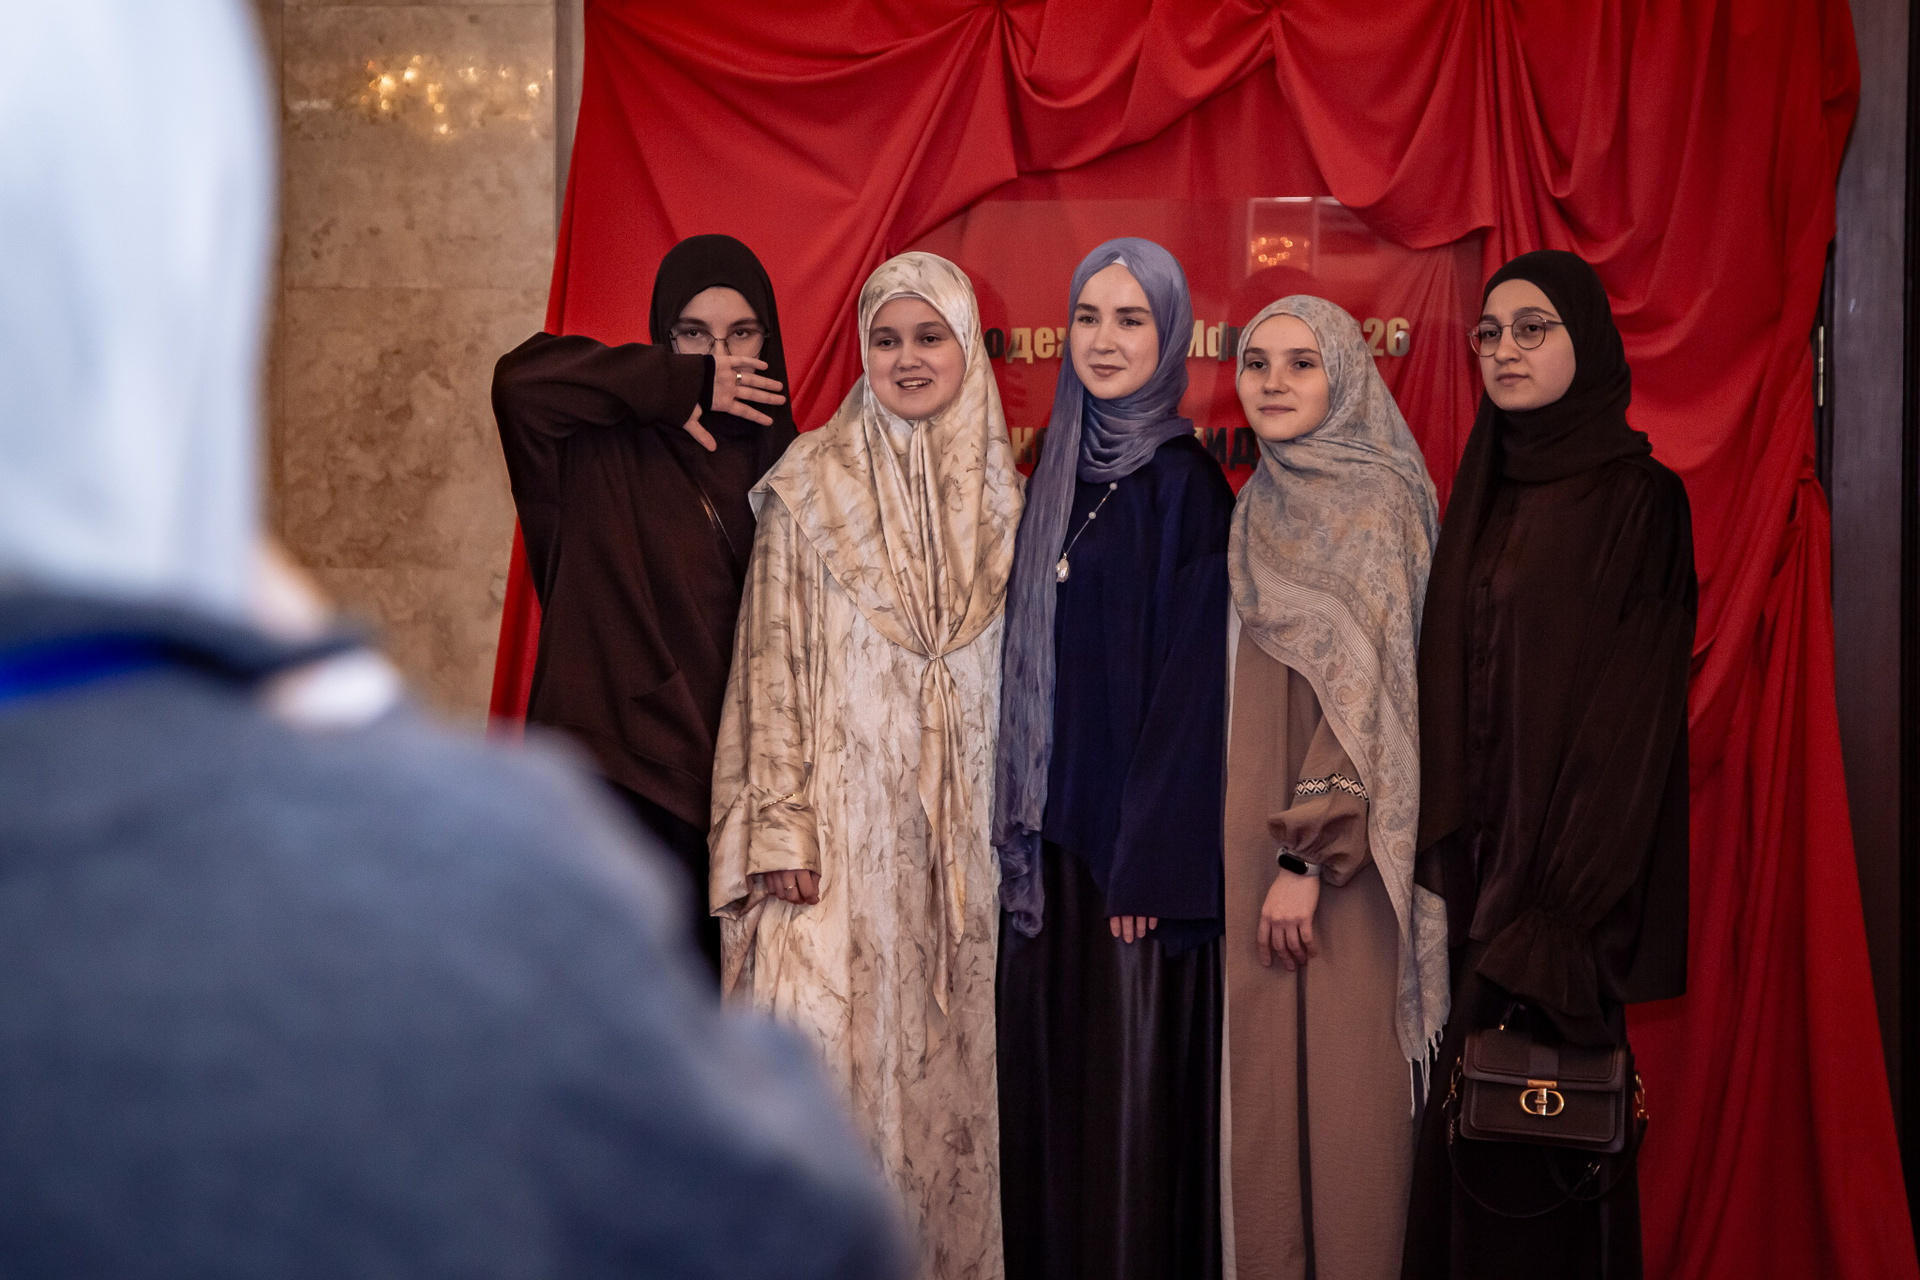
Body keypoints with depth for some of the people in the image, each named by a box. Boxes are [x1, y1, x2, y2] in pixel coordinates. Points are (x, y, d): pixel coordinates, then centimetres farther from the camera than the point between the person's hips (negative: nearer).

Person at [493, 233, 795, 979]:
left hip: (723, 771, 5)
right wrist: (680, 386, -14)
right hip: (617, 768, -4)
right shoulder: (606, 446, -3)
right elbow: (521, 378, -22)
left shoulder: (775, 463, 11)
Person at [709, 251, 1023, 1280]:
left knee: (958, 1046, 4)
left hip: (972, 814, 3)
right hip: (847, 807, -2)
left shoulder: (1003, 493, 9)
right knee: (830, 1040, -10)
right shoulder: (808, 484, 1)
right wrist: (783, 827, -9)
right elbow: (774, 661, -2)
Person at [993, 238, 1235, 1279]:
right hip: (1053, 840, 7)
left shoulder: (1182, 484, -10)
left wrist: (1150, 865, -17)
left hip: (1135, 839, -7)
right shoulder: (1058, 479, 12)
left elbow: (1192, 678, -13)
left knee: (1130, 1096, -1)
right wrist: (1025, 832, 10)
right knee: (1048, 1090, 12)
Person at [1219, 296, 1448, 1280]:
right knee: (1259, 1082, 9)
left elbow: (1371, 689, -15)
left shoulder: (1376, 503, -8)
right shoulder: (1257, 514, 14)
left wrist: (1310, 855, -19)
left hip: (1330, 839, -7)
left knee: (1337, 1081, -2)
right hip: (1246, 844, 7)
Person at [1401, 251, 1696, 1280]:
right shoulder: (1482, 496, 12)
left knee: (1543, 1134, 0)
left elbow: (1628, 722, -15)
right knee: (1470, 1112, 12)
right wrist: (1447, 850, 6)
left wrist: (1550, 914, -20)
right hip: (1478, 855, 6)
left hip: (1564, 870, -6)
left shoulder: (1636, 501, -9)